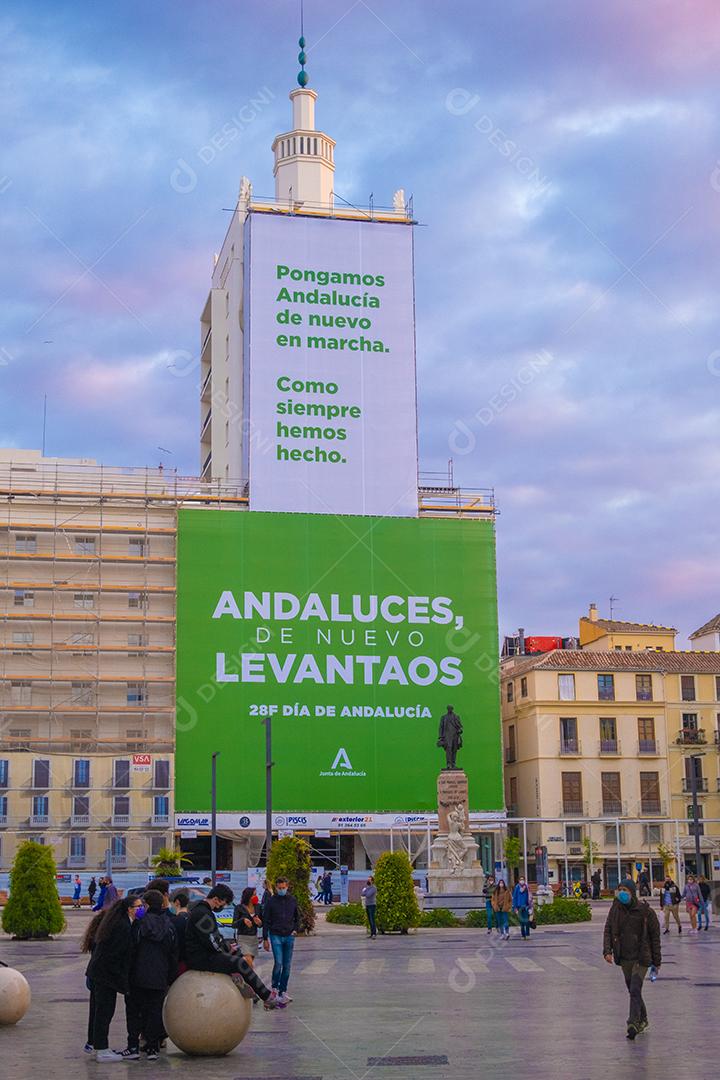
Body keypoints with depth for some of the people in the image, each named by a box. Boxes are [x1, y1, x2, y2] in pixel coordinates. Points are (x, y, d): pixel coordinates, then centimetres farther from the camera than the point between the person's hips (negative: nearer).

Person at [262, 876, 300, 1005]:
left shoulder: (292, 900, 6)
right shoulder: (271, 901, -2)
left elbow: (297, 917, 19)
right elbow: (265, 921, 0)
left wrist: (296, 929, 3)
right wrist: (265, 939, -2)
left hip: (289, 936, 3)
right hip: (276, 936, -3)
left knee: (287, 965, 4)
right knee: (278, 963, -15)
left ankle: (282, 991, 12)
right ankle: (274, 986, 3)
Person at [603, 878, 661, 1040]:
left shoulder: (645, 911, -10)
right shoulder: (615, 909, 0)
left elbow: (655, 935, -3)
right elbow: (608, 930, 1)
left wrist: (656, 960, -1)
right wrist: (607, 950, -14)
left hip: (641, 958, -5)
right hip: (624, 958, 5)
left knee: (635, 990, -15)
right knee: (632, 990, 15)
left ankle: (633, 1023, -17)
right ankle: (642, 1019, 31)